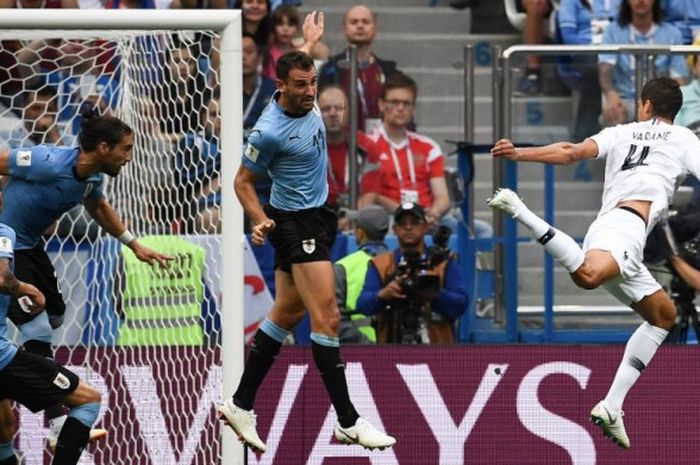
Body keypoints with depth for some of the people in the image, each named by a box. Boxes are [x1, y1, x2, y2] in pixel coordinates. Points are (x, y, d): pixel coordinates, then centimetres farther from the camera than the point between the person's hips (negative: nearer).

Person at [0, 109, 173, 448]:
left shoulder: (92, 176, 0)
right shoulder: (49, 163, -29)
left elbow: (98, 207, 23)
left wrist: (135, 245, 23)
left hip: (30, 245, 10)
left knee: (53, 315, 21)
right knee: (37, 329, -12)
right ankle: (59, 426, -11)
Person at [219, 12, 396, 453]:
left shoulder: (305, 100, -1)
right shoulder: (270, 131, -23)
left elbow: (298, 67, 25)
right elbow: (243, 181, -11)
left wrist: (310, 42, 41)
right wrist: (259, 219, -26)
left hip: (314, 219, 10)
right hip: (297, 223, -10)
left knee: (286, 314, 13)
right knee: (326, 318, -13)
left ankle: (241, 404, 19)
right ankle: (348, 421, -13)